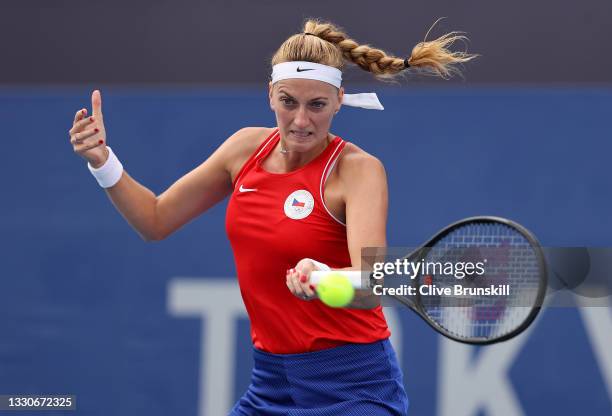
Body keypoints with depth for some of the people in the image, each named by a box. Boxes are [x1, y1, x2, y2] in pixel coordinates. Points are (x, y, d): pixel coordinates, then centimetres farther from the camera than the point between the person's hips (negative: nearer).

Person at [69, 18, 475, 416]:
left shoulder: (358, 169, -16)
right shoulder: (248, 147, 2)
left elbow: (371, 288, -30)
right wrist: (103, 161, -4)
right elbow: (156, 220, 12)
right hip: (270, 383, 6)